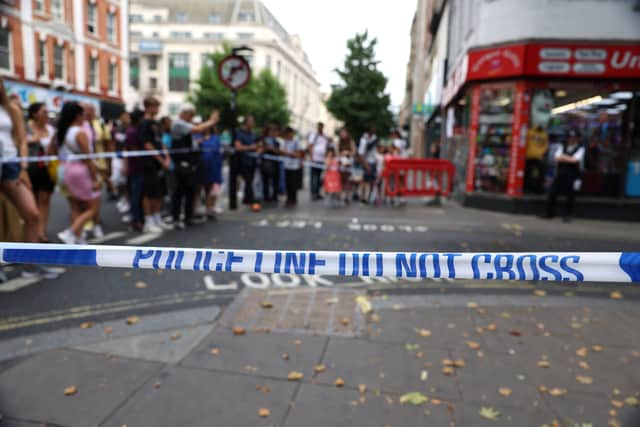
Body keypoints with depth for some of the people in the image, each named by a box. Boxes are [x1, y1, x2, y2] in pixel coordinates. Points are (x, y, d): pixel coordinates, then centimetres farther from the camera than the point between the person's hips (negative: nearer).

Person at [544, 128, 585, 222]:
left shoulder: (580, 149, -1)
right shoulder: (562, 147, 11)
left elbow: (575, 160, -17)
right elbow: (557, 158, -2)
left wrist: (563, 157, -6)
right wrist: (569, 159, -11)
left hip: (572, 176, -4)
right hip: (560, 174, 4)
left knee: (570, 196, 0)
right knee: (552, 193, 0)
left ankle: (568, 215, 13)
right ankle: (549, 213, 12)